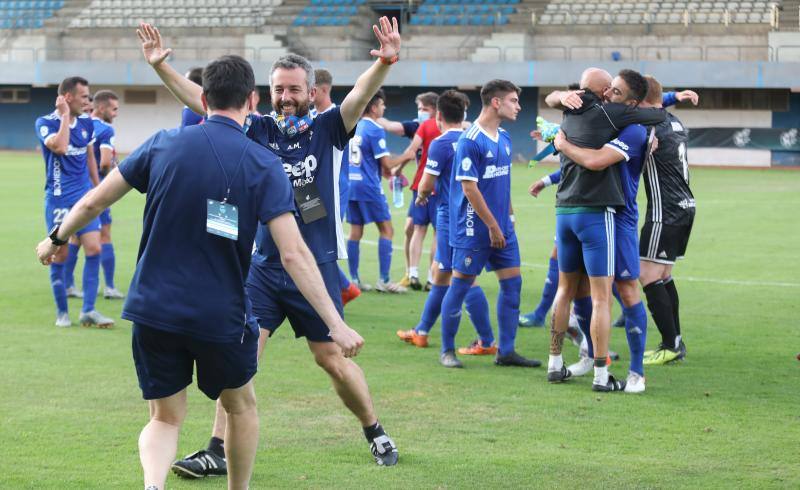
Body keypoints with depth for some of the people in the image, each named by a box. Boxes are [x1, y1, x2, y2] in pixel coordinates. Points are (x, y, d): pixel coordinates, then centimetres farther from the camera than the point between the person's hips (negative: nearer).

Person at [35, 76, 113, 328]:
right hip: (59, 200, -5)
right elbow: (60, 146, -27)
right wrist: (65, 116, -18)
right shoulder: (45, 123, -9)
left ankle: (88, 311, 1)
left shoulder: (86, 123, 7)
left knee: (94, 249, -5)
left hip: (84, 197, 5)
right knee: (60, 255, 1)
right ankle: (62, 312, 14)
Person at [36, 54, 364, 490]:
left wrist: (58, 238, 24)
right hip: (221, 315, -2)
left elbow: (93, 202, 4)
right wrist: (335, 324, -14)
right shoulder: (264, 165, -10)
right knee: (241, 407, 24)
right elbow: (293, 254, -17)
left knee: (165, 418, 13)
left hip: (153, 308, 2)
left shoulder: (164, 144, -2)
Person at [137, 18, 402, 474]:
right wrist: (161, 66, -13)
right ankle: (219, 451, 3)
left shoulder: (327, 130, -4)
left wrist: (385, 63, -40)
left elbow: (360, 96, -22)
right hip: (263, 268, 2)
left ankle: (376, 433, 27)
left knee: (334, 359, 6)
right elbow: (200, 99, -1)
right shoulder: (258, 130, 2)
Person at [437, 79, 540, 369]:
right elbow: (469, 187, -17)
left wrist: (508, 219, 15)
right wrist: (493, 226, -15)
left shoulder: (504, 138, 10)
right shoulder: (471, 140, -15)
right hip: (474, 228, -8)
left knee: (512, 282, 6)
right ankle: (447, 350, 12)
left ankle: (506, 351, 13)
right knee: (460, 285, 1)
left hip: (501, 226, 8)